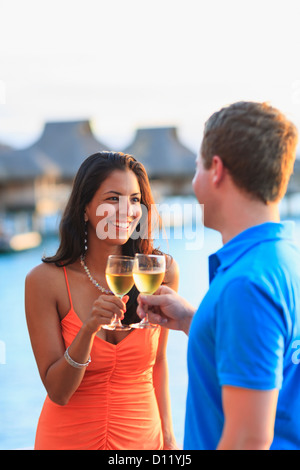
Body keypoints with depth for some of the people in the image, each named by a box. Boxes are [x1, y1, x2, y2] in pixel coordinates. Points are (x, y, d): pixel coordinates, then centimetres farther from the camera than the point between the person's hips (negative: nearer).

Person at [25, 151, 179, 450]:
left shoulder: (162, 271, -10)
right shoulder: (45, 280, -15)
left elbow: (158, 361, 4)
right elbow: (57, 391, -15)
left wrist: (167, 435, 6)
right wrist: (89, 329, -29)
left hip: (142, 437, 2)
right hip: (68, 439, -1)